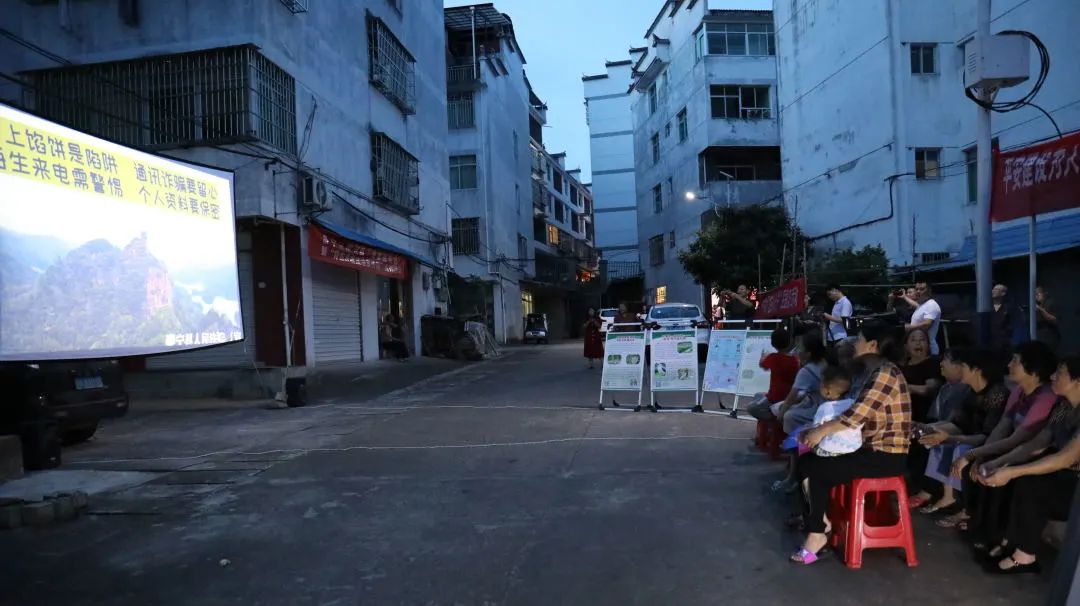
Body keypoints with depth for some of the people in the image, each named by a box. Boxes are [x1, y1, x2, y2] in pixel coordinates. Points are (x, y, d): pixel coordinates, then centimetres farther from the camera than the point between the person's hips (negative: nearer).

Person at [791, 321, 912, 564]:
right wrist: (816, 429, 1)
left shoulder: (884, 373, -17)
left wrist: (823, 430, -18)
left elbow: (858, 414, -26)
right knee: (806, 461, 2)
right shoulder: (869, 373, 14)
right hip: (870, 449, 9)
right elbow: (850, 412, 12)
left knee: (818, 470, -13)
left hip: (886, 456, -9)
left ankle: (818, 532, 2)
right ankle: (821, 521, 6)